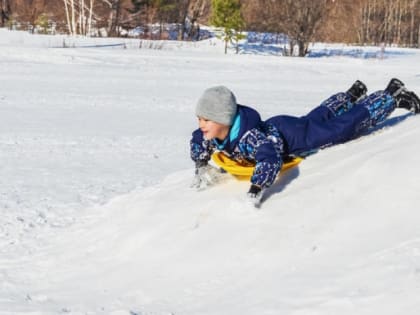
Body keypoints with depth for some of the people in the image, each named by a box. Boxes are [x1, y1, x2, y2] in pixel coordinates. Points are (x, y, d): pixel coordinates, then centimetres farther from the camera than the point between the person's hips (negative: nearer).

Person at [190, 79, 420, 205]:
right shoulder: (211, 134, -20)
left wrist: (255, 192, -65)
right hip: (276, 126, 8)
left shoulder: (249, 137, -46)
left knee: (346, 125, 9)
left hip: (300, 137, -7)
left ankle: (393, 97, 28)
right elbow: (197, 141, 4)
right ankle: (352, 95, 62)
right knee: (318, 116, 34)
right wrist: (201, 167, -6)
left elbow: (271, 159, -59)